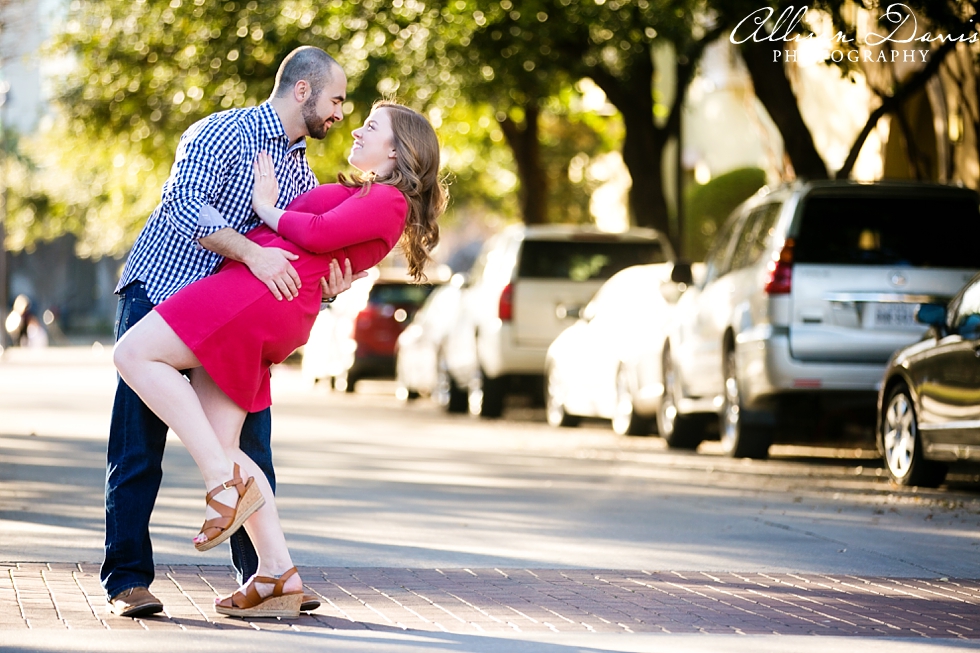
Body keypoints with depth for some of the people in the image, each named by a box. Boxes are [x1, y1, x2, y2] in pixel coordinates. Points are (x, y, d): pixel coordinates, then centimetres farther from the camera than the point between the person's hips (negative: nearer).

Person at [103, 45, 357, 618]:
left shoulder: (301, 174, 12)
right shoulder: (223, 132, -11)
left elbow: (306, 254, 9)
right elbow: (185, 204, -26)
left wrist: (330, 285, -15)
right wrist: (252, 253, -37)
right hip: (158, 296, -6)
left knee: (249, 448, 1)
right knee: (139, 447, -4)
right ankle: (128, 581, 0)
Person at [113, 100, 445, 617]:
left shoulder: (388, 201, 0)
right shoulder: (361, 197, 29)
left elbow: (319, 233, -9)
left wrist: (268, 209, 4)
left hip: (261, 288, -10)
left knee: (135, 354, -16)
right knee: (219, 446, 5)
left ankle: (227, 481, -20)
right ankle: (279, 577, 3)